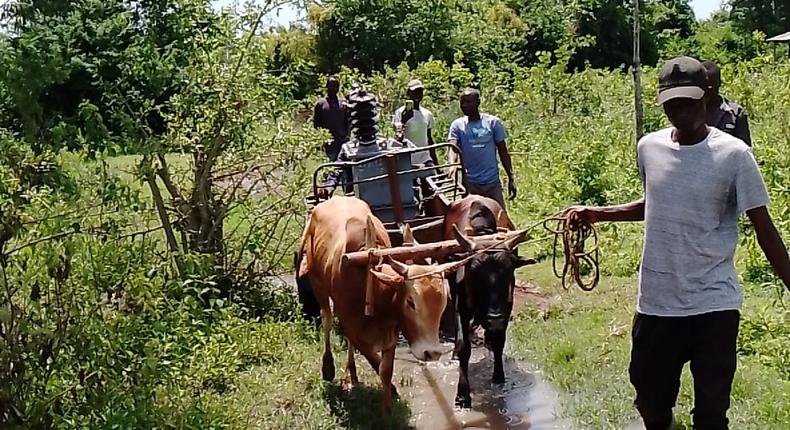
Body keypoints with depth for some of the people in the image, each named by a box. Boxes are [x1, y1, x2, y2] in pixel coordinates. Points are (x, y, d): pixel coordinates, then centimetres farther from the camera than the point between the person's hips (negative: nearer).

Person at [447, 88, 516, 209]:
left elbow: (503, 152, 6)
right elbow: (453, 148, -13)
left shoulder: (493, 122, 2)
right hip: (470, 183, 0)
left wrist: (511, 178, 3)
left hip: (492, 182, 0)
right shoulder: (457, 125, 2)